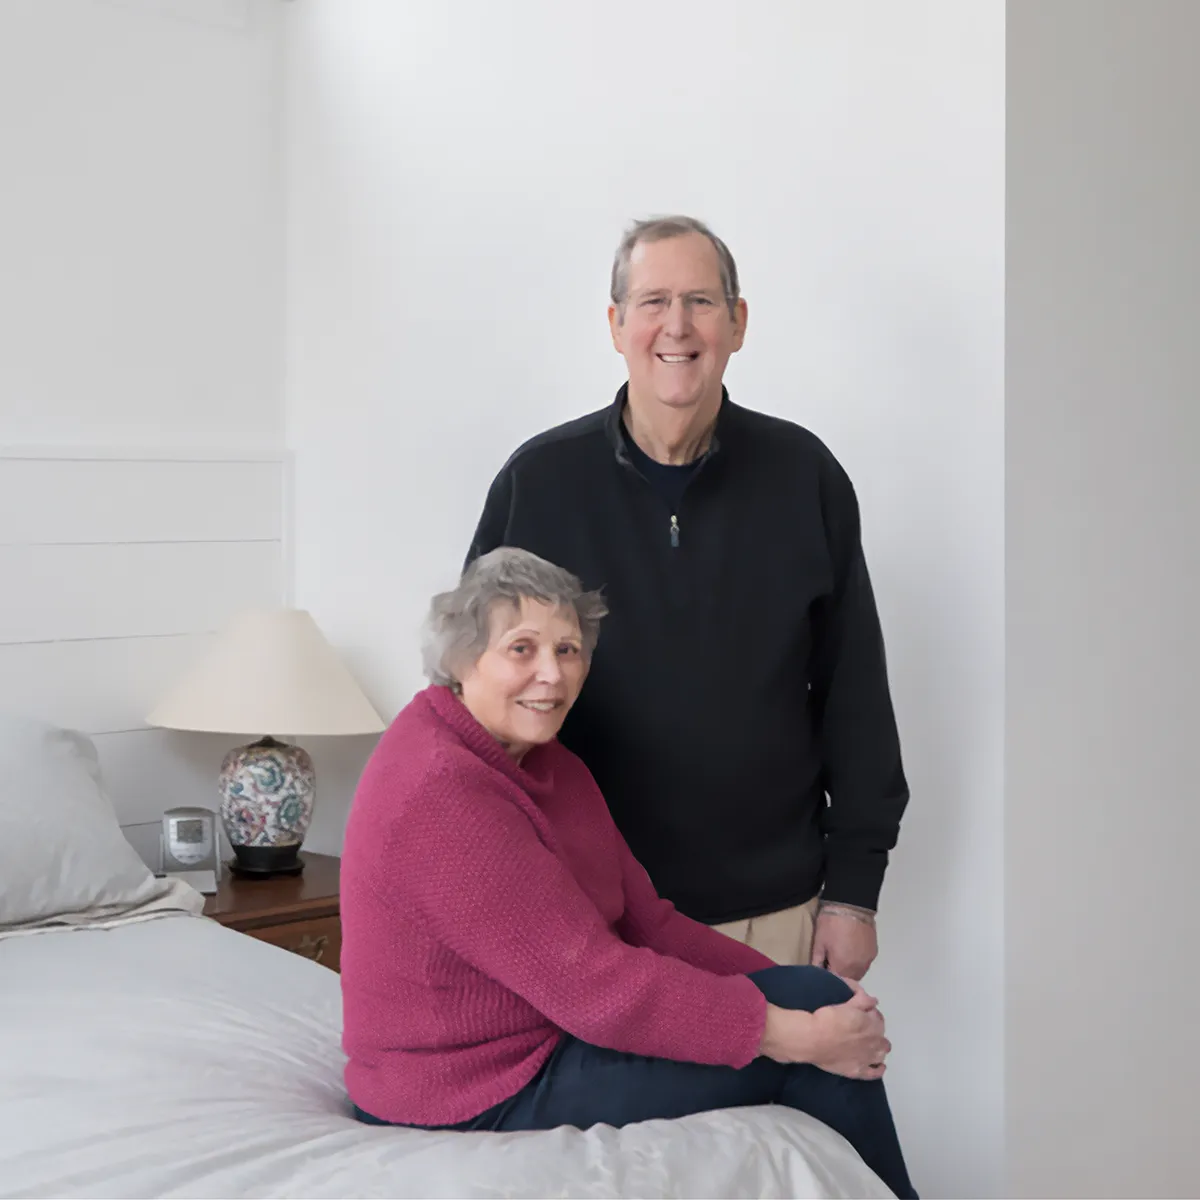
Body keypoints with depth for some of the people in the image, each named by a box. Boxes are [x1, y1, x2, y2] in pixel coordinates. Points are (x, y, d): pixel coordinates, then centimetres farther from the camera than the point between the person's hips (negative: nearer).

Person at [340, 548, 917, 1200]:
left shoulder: (546, 763, 9)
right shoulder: (440, 793, -23)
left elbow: (649, 920, 7)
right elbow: (593, 985, -26)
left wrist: (802, 993, -5)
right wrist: (795, 1033, -23)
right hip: (477, 1099, -9)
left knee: (817, 1000, 4)